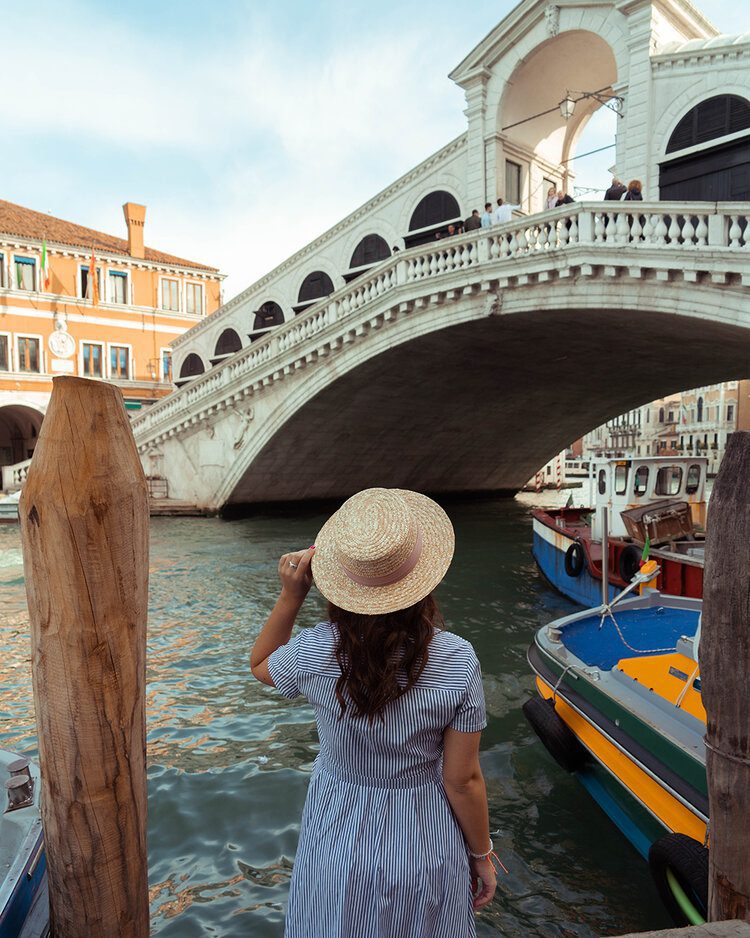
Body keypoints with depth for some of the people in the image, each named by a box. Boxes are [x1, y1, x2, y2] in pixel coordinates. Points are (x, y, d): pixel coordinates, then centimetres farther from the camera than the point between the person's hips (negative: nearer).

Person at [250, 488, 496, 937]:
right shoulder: (458, 662, -25)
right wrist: (482, 855, 3)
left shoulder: (313, 653, -23)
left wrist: (290, 596, -12)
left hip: (338, 844, 1)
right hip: (426, 849, 0)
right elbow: (463, 780, -15)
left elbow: (261, 665, 2)